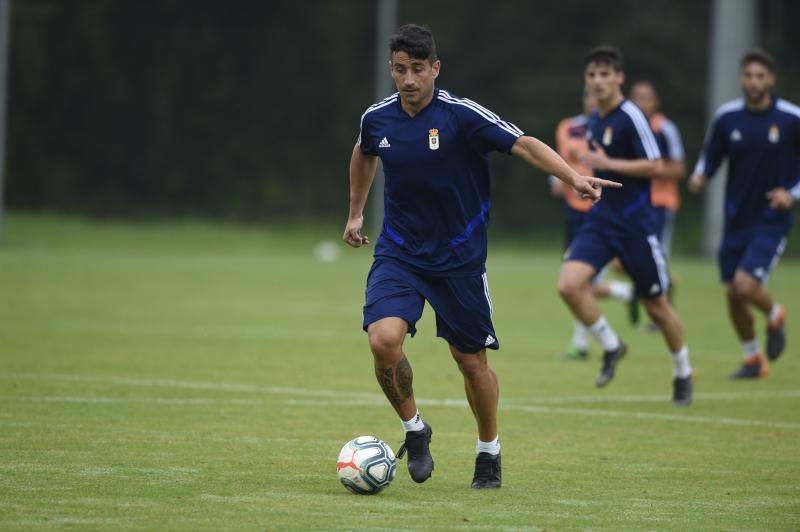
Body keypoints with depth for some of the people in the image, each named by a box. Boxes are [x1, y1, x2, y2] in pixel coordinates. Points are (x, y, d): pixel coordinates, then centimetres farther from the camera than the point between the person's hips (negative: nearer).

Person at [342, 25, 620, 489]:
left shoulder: (462, 115, -16)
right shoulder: (378, 118, -2)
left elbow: (525, 145, -24)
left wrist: (574, 177, -39)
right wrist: (356, 213, 28)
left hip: (460, 259, -2)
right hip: (399, 254, 2)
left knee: (472, 361, 6)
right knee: (384, 340, -21)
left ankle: (489, 453, 31)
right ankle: (414, 429, 6)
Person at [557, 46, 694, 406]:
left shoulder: (631, 117, -13)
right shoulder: (594, 121, 11)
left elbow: (656, 167, -17)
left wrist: (607, 164, -19)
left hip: (635, 222, -6)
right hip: (600, 218, 6)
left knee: (655, 305, 5)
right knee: (569, 284, -17)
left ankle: (683, 373, 26)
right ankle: (611, 346, 3)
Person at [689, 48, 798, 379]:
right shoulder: (727, 117, -2)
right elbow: (710, 157, 10)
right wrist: (700, 176, -11)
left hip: (772, 219, -4)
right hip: (736, 219, 4)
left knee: (745, 285, -19)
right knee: (732, 295, 5)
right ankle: (754, 359, 26)